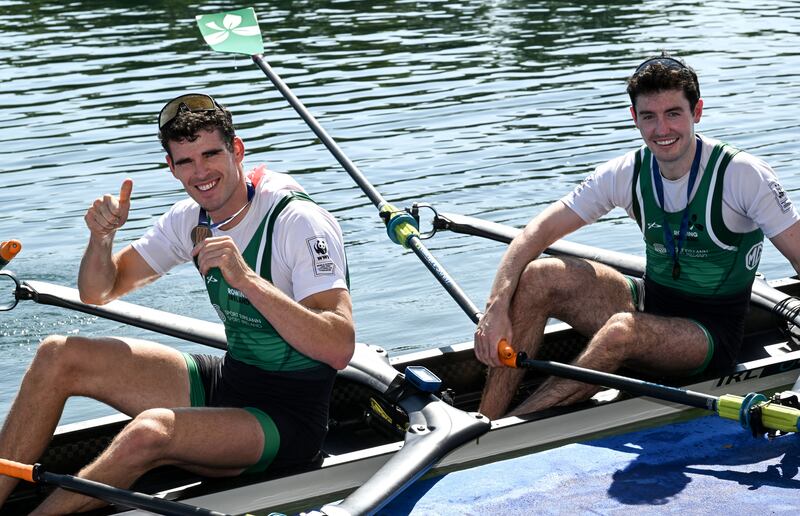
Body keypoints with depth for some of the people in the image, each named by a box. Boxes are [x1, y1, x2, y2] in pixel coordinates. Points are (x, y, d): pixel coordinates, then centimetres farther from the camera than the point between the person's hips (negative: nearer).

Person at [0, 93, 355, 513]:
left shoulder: (299, 222, -19)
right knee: (58, 356, -3)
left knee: (150, 431, -35)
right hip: (224, 384, 8)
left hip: (287, 418, -8)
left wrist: (246, 278, -38)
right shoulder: (191, 219, 3)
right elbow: (97, 293, 11)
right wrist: (102, 238, -11)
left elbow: (339, 349, -30)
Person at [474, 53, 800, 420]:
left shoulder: (742, 175, -15)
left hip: (714, 334, -5)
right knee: (535, 278, -17)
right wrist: (497, 306, -22)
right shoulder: (626, 174, -4)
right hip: (650, 304, 5)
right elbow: (537, 233, -7)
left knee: (623, 330, -37)